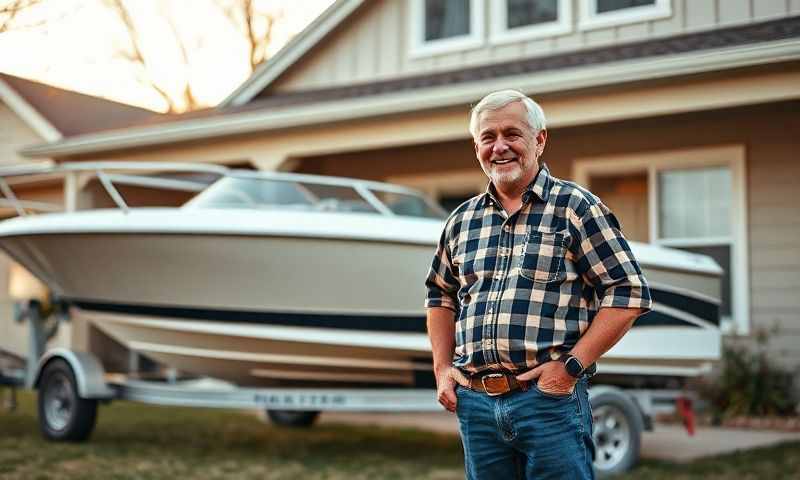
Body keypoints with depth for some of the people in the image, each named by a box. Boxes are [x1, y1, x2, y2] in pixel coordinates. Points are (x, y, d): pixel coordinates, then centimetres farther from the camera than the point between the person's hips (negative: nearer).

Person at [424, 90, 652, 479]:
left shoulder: (575, 207, -2)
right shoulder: (462, 220, 13)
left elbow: (628, 294, -6)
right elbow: (440, 294, 25)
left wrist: (571, 366, -12)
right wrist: (442, 369, 13)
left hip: (550, 400, -4)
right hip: (474, 403, 5)